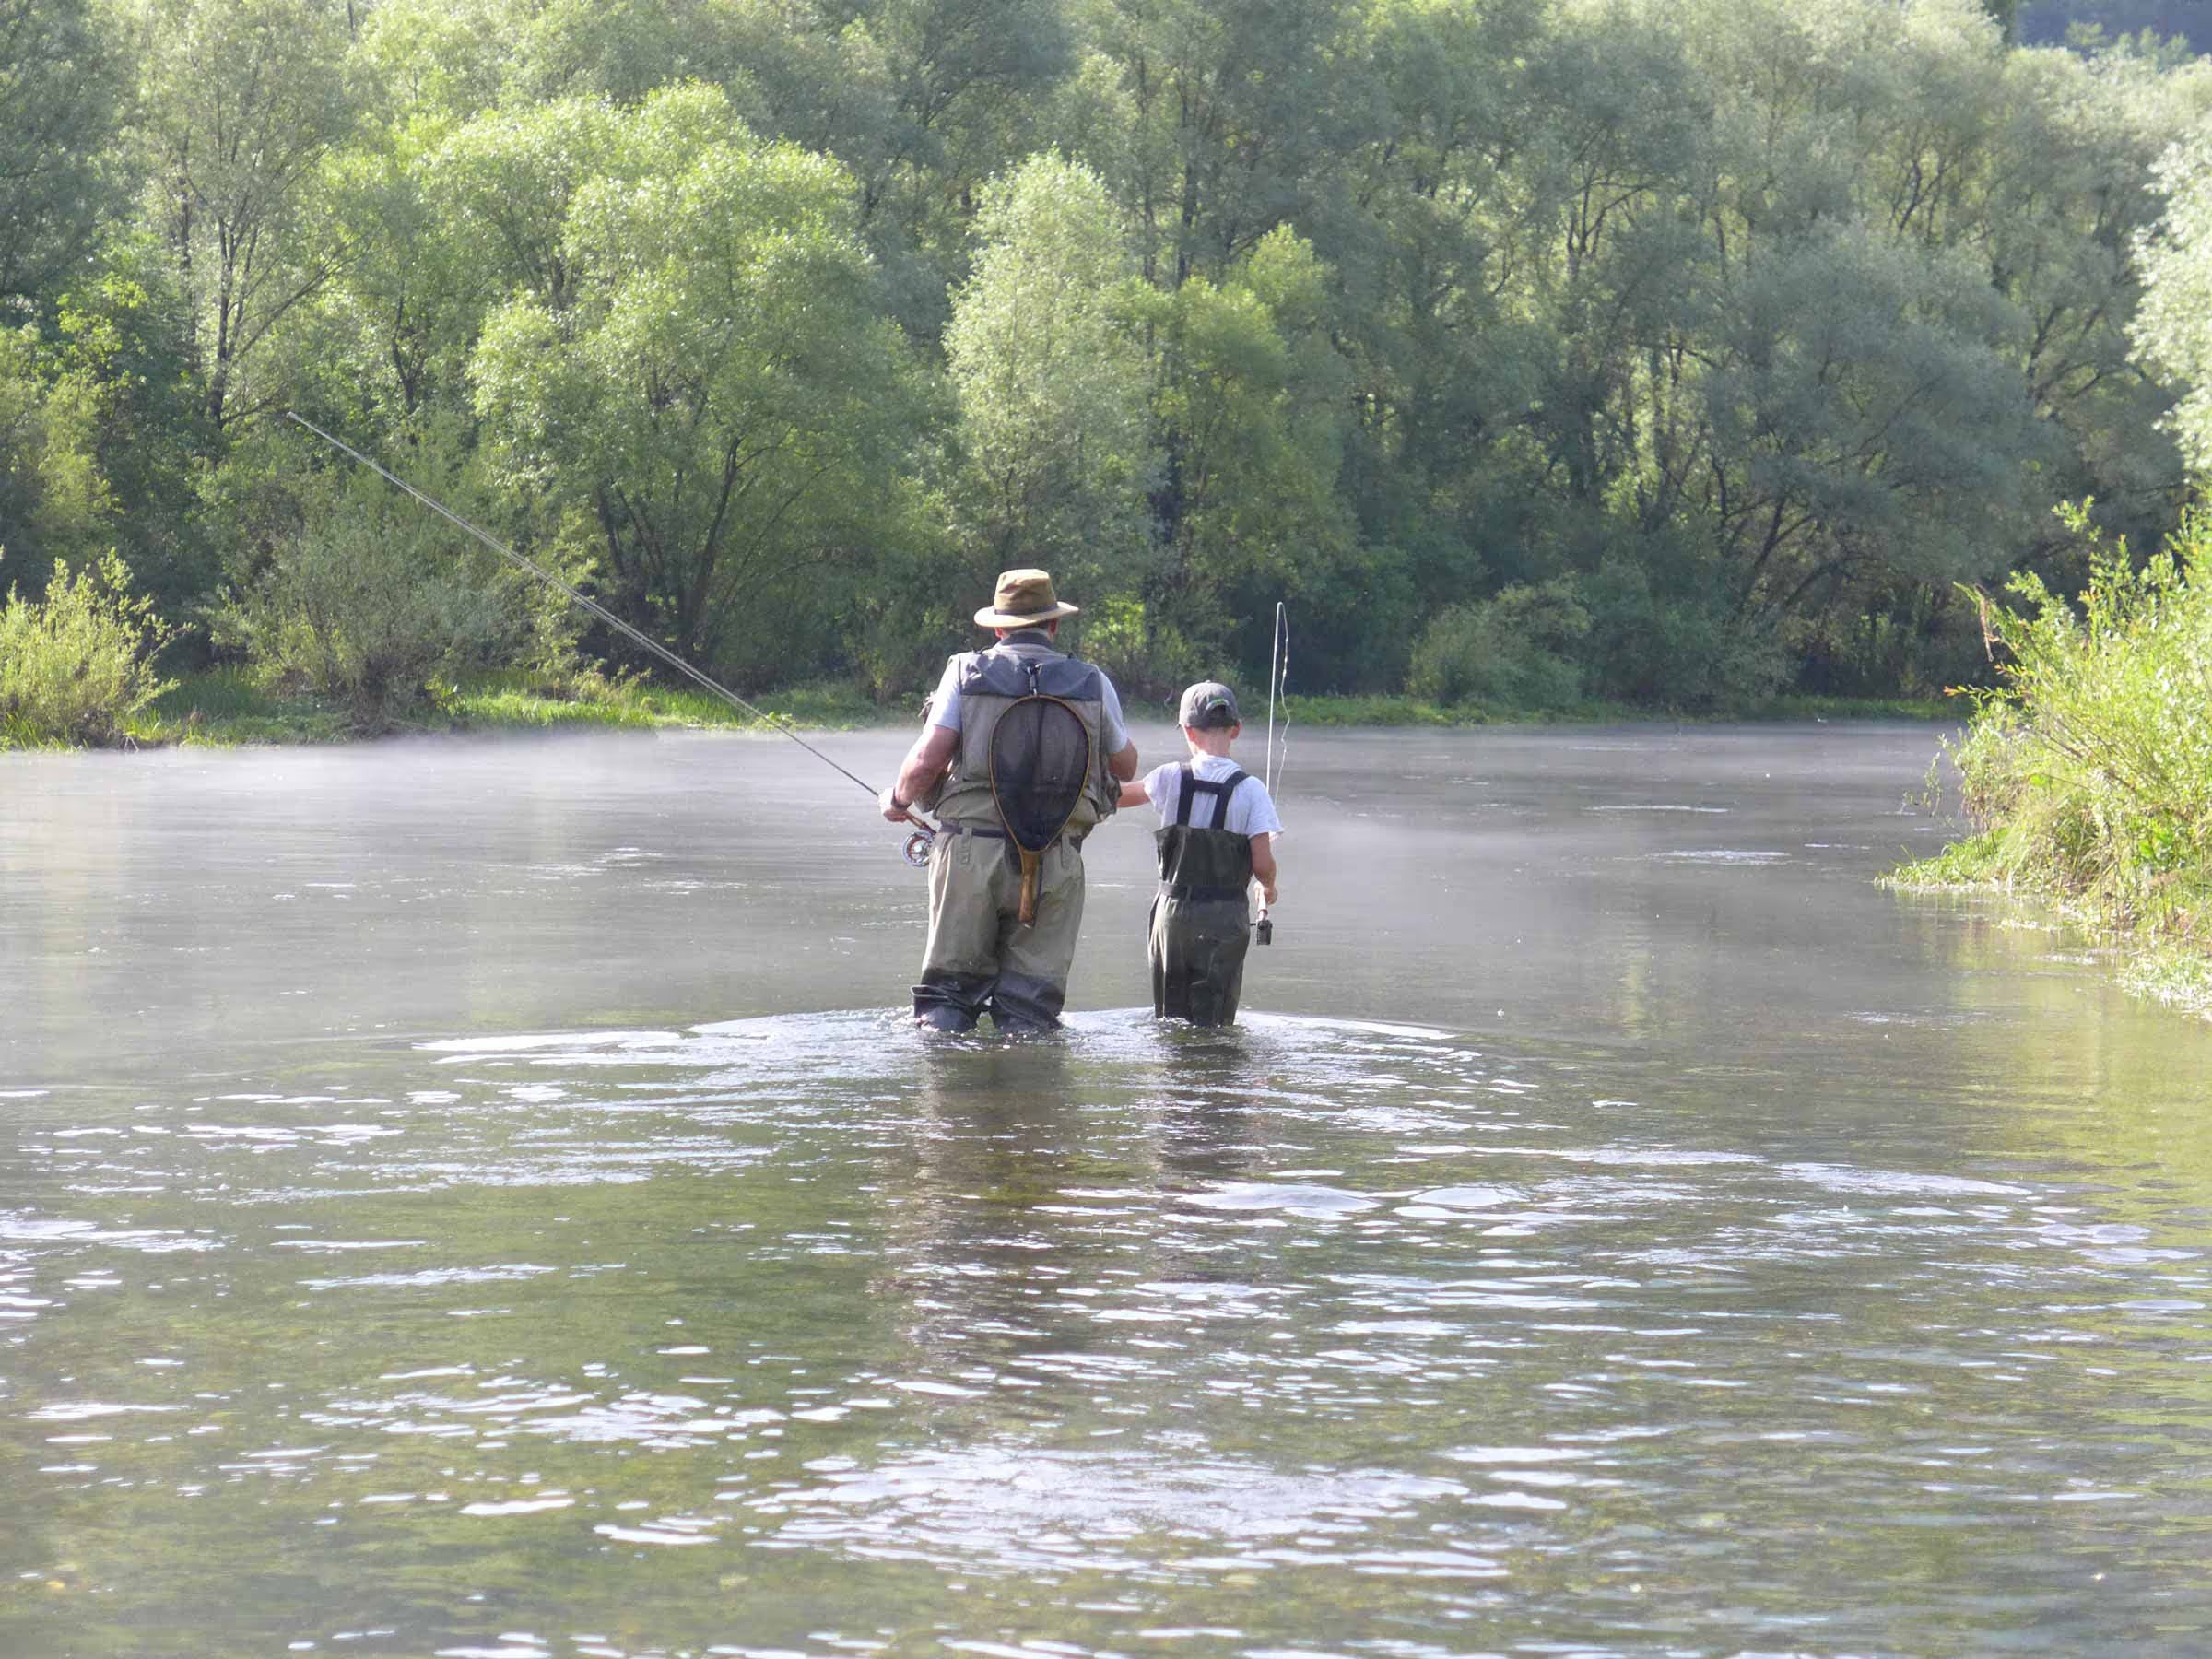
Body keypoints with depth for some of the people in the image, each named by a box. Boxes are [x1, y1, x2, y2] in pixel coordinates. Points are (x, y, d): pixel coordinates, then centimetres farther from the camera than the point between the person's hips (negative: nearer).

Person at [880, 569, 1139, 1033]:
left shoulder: (965, 673, 2)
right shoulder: (1093, 684, 6)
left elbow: (926, 762, -6)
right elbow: (1125, 768, 20)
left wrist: (898, 799, 15)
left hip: (970, 854, -1)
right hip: (1054, 866, 1)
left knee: (949, 989, 5)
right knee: (1030, 1006, 4)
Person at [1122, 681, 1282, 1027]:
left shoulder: (1170, 778, -2)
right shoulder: (1250, 789, -8)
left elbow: (1122, 795, 18)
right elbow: (1263, 865, -10)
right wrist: (1268, 889, 13)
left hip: (1173, 910, 2)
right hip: (1224, 918, -2)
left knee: (1171, 1018, 13)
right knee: (1213, 1022, 3)